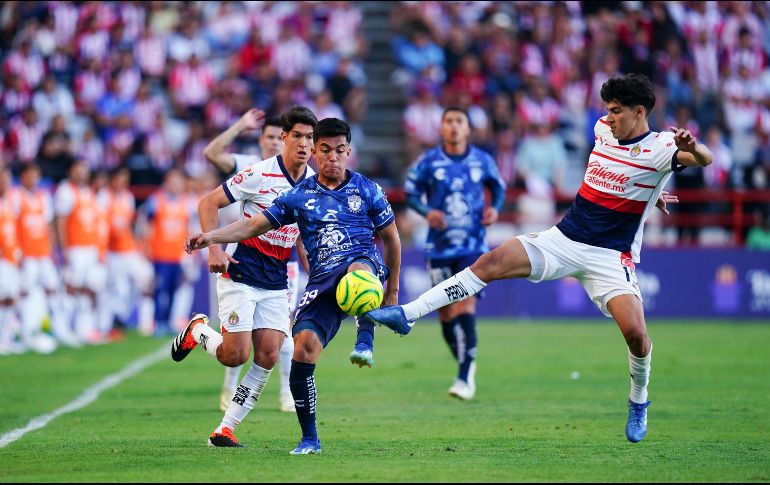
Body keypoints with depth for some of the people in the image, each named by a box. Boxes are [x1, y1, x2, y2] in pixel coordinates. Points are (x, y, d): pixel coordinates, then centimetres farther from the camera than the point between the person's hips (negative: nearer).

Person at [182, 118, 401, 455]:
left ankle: (364, 343, -39)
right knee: (303, 346, -16)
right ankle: (309, 439, -7)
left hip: (364, 262, -2)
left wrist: (392, 290, 18)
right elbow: (254, 226, 10)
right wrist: (212, 237, -5)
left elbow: (391, 239, 17)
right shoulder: (300, 195, 13)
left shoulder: (367, 190, 9)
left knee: (359, 268, -42)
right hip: (322, 280, 2)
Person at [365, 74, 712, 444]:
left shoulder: (659, 149, -13)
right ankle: (406, 315, -13)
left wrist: (692, 147, -54)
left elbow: (703, 160, -32)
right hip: (563, 239, 5)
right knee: (490, 263, -12)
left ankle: (638, 401, 10)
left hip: (610, 257, -5)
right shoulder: (603, 128, 5)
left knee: (634, 332, -21)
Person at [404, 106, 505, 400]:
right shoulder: (428, 162, -2)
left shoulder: (483, 161, 2)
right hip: (440, 247, 1)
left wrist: (495, 208, -3)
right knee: (445, 312, 6)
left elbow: (498, 188, 17)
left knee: (465, 306, -16)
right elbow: (410, 192, 5)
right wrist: (427, 211, -14)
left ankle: (465, 377, -17)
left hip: (473, 246, -1)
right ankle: (466, 365, 29)